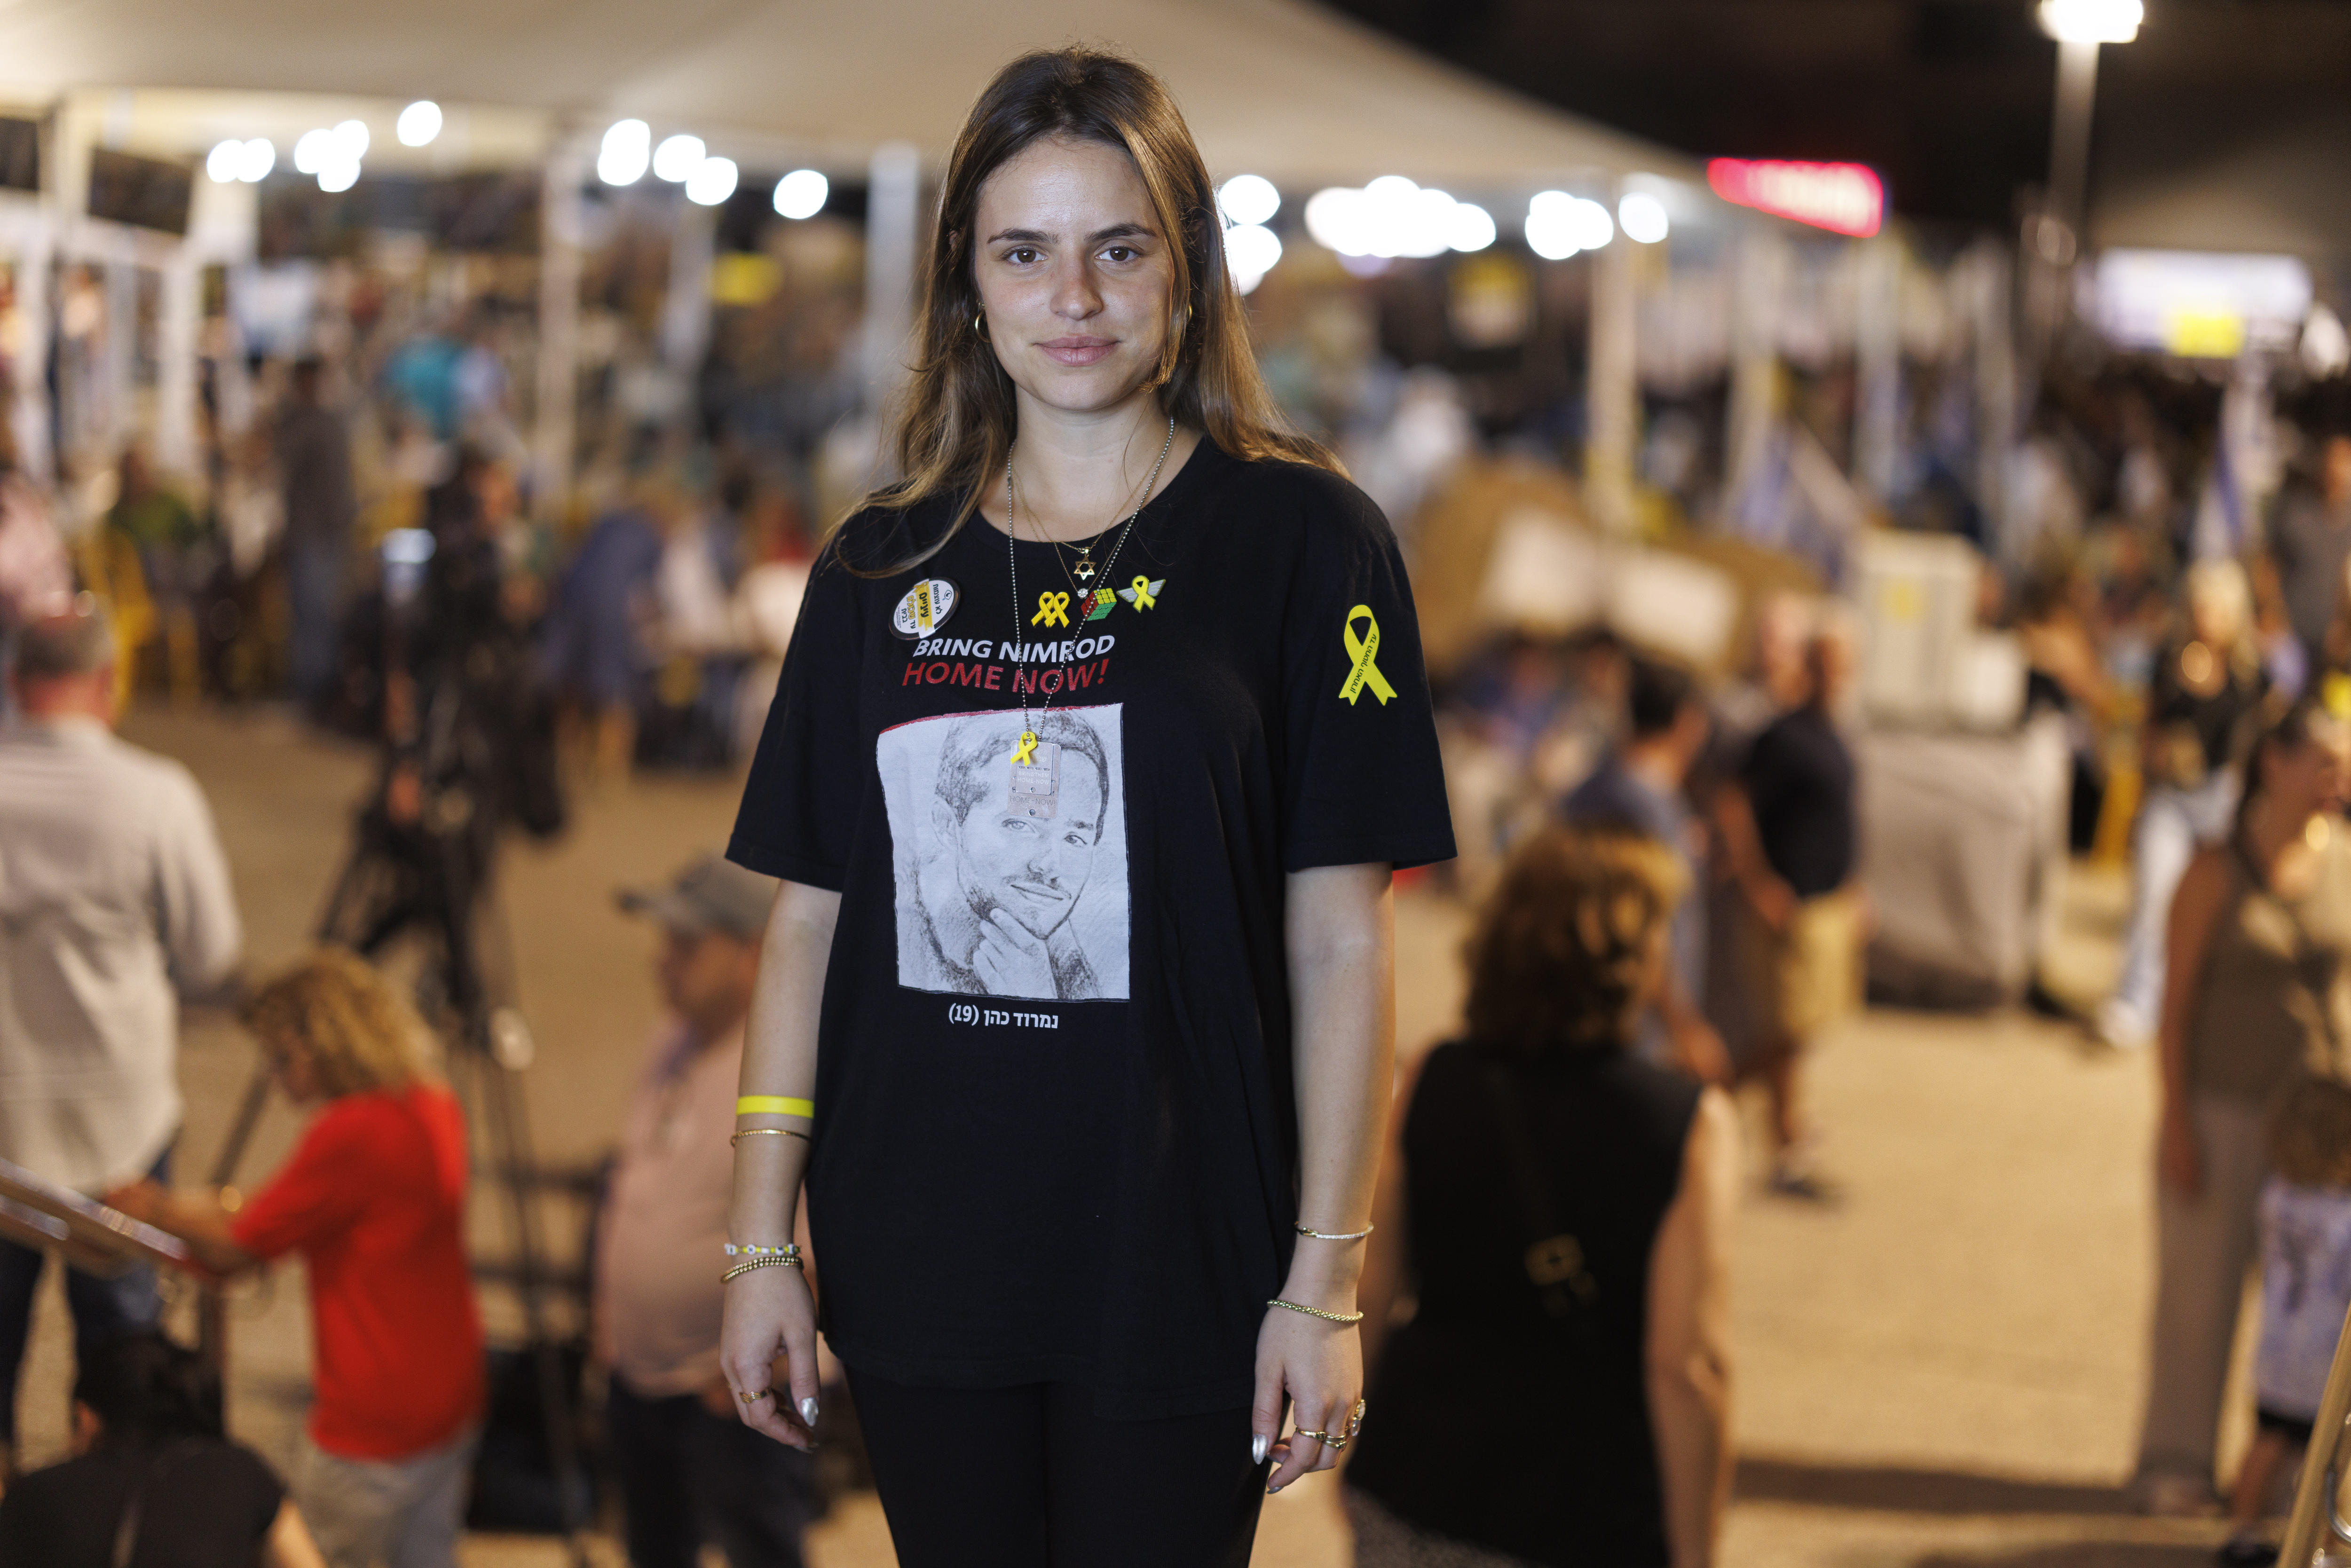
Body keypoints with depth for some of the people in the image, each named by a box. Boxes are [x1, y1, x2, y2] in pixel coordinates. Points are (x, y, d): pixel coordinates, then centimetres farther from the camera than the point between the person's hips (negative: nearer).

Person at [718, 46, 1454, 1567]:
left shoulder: (1299, 539, -4)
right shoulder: (882, 568, 7)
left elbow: (1340, 940, -6)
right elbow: (808, 921, 8)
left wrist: (1326, 1279, -8)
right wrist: (763, 1242, 5)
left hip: (1178, 1271, -3)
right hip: (917, 1267, 3)